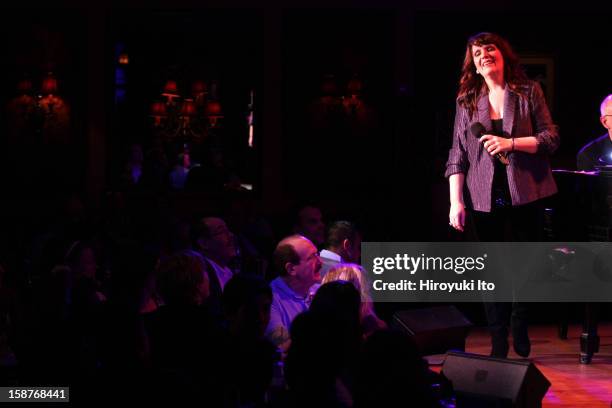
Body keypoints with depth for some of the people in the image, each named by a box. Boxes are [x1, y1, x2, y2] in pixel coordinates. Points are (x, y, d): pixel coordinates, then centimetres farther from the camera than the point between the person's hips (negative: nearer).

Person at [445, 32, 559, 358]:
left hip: (525, 196, -1)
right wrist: (456, 202, -2)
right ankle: (499, 347, 7)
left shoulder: (528, 92, 3)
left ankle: (521, 328, 27)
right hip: (484, 199, 1)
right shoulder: (467, 101, 8)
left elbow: (551, 139, 0)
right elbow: (457, 155, 6)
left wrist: (511, 143, -14)